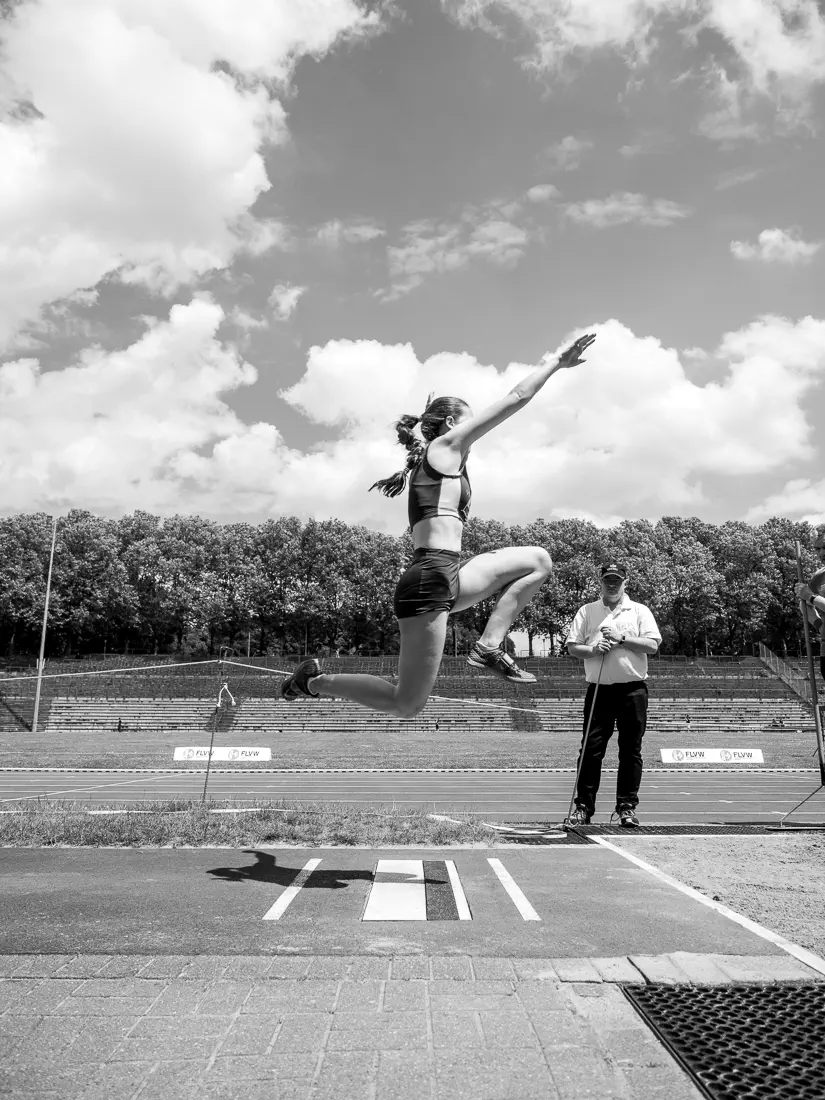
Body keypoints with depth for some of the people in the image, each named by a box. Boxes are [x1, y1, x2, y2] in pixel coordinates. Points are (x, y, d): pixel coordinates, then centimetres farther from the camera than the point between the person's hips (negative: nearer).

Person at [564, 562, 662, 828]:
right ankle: (584, 806, 5)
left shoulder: (640, 611, 10)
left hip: (632, 689, 0)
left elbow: (652, 645, -3)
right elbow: (572, 646, 6)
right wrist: (593, 650, -12)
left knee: (630, 751, 2)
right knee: (590, 749, -1)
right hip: (599, 689, 0)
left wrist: (621, 638, -11)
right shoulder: (587, 611, 12)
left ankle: (627, 807, 11)